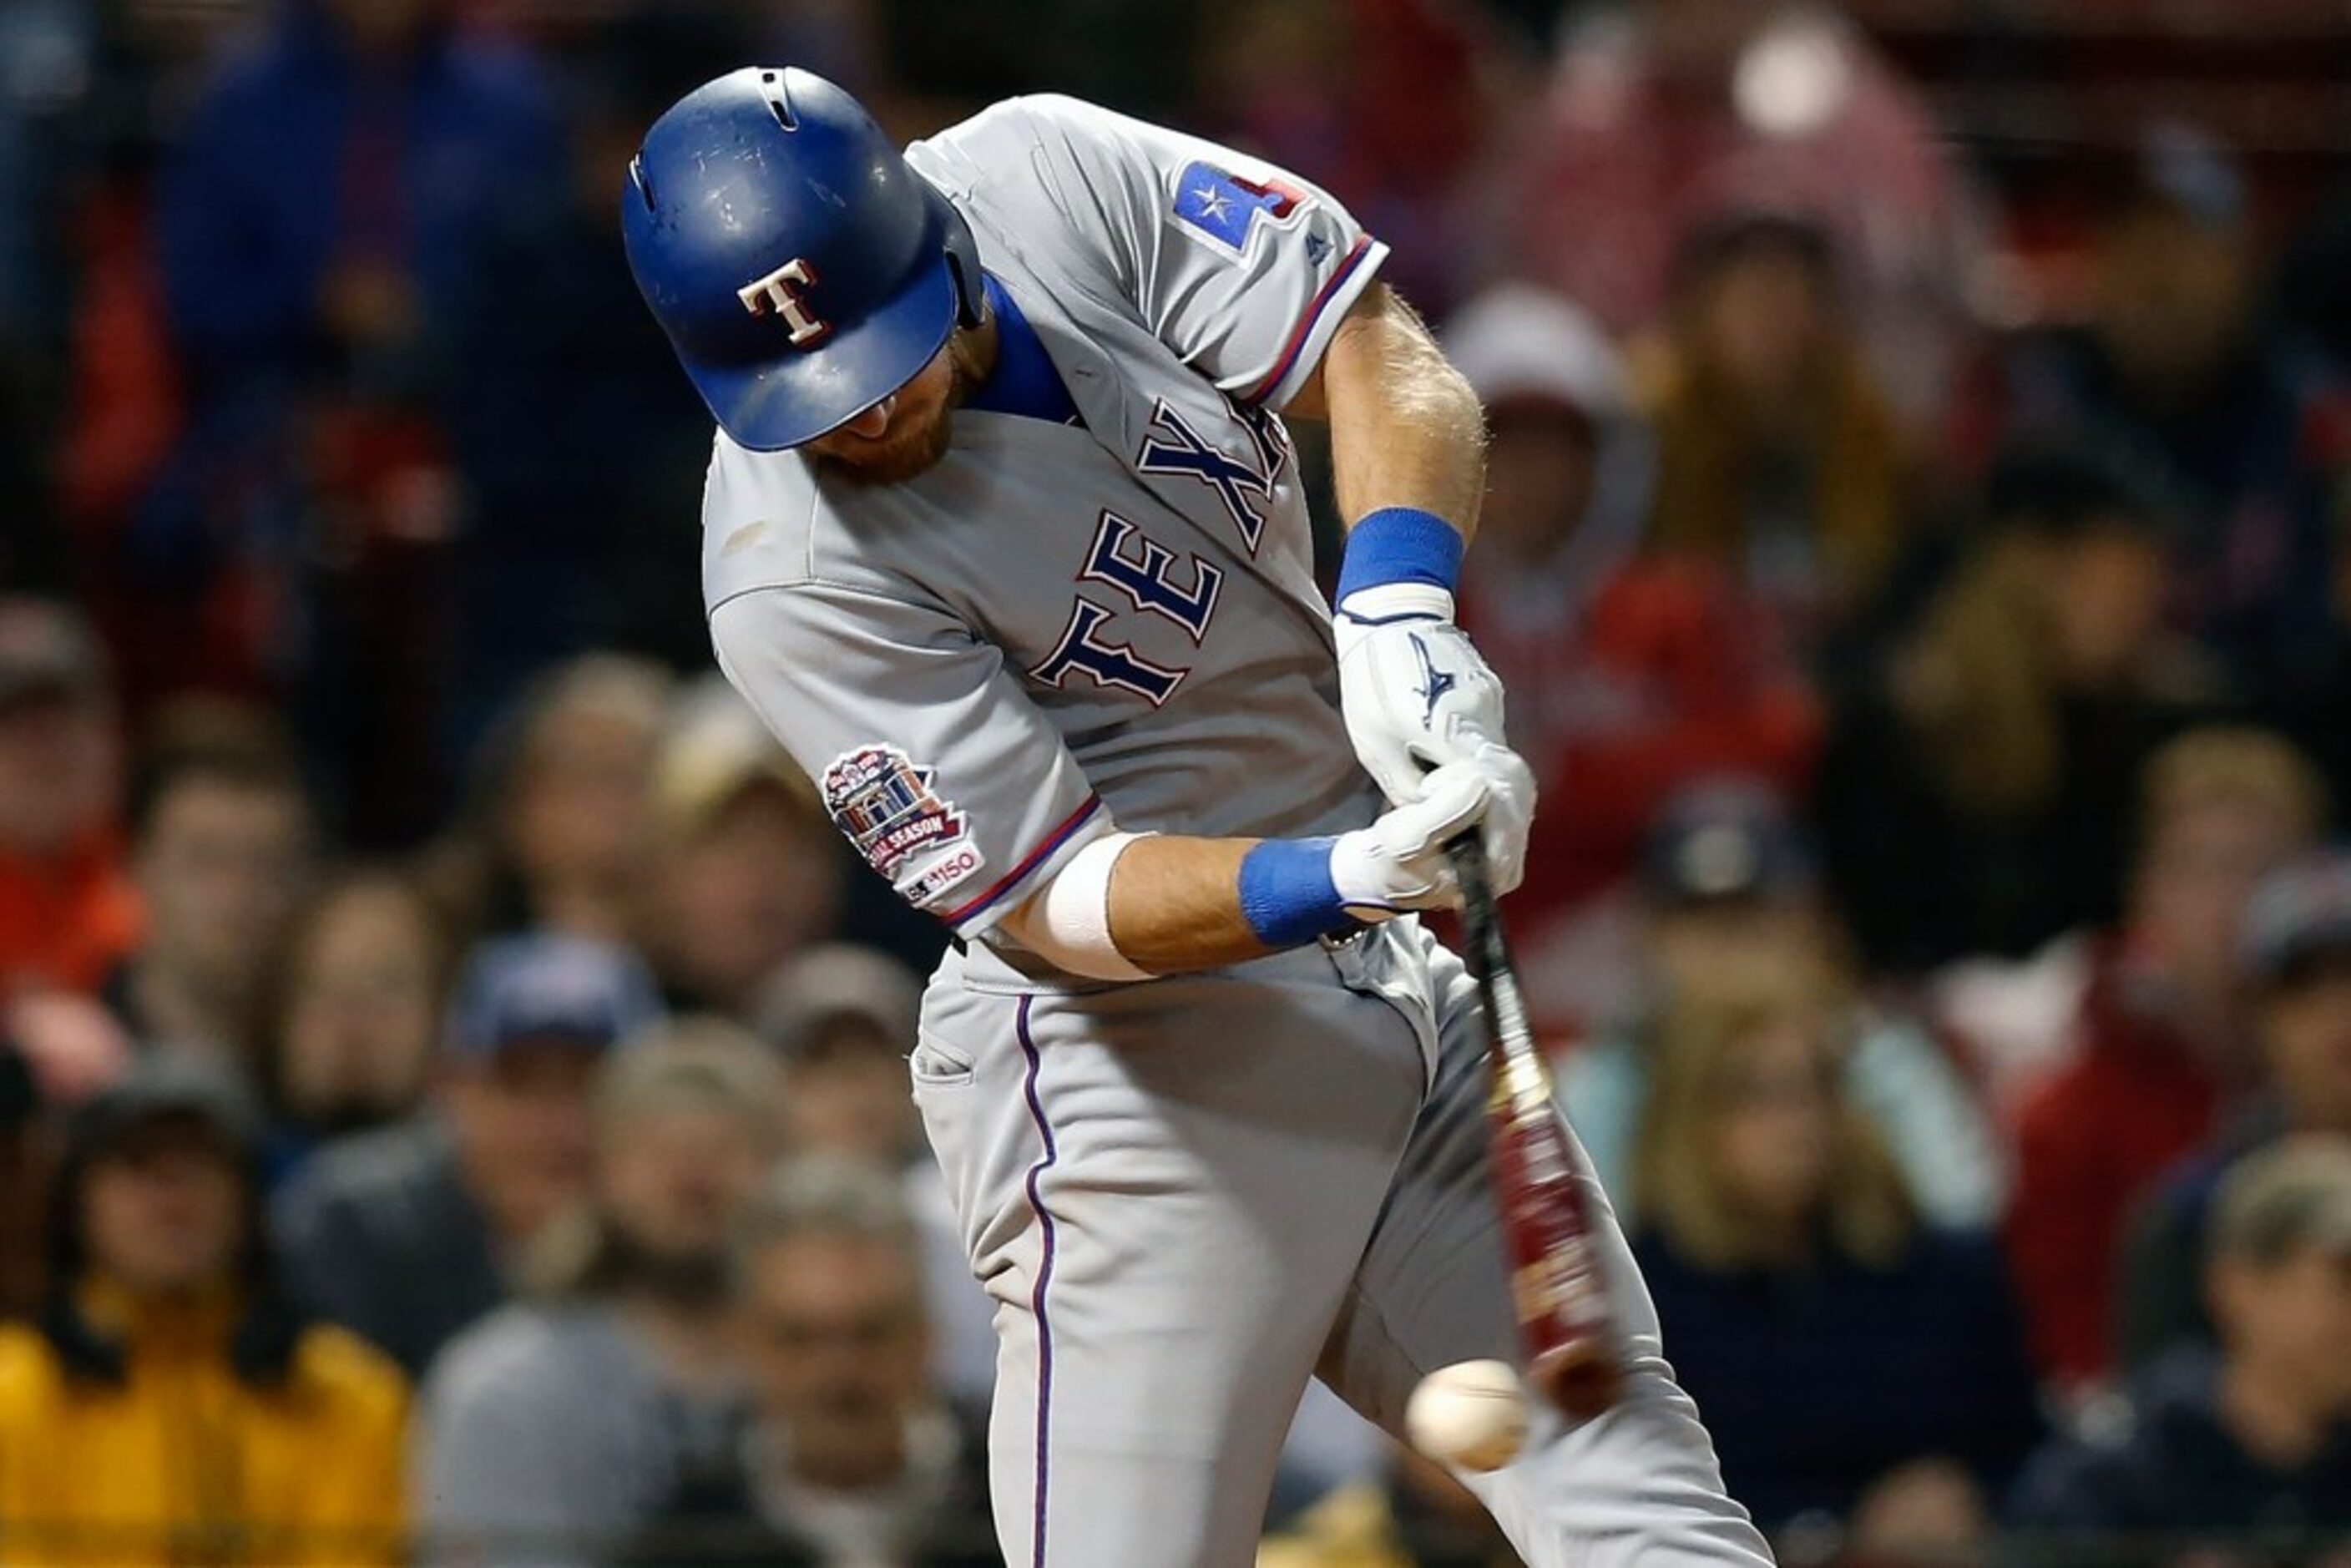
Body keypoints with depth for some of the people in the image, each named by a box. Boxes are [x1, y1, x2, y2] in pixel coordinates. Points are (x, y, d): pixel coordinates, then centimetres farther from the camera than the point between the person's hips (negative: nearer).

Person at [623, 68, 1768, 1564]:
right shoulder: (793, 578, -22)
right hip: (1136, 1062, -6)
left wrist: (1400, 607, -27)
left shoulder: (1053, 175, -8)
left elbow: (1372, 345, -8)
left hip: (1400, 988, 6)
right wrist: (1343, 878, -39)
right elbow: (1054, 902, -23)